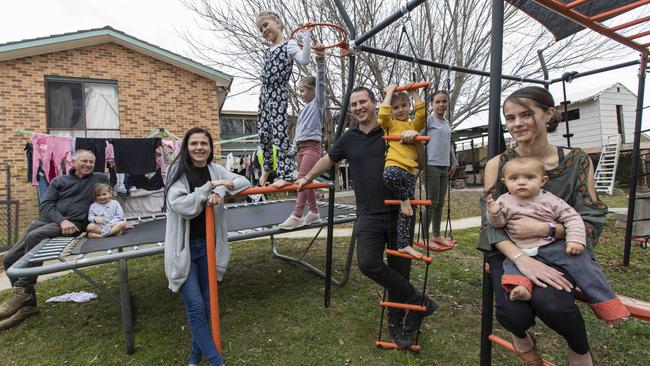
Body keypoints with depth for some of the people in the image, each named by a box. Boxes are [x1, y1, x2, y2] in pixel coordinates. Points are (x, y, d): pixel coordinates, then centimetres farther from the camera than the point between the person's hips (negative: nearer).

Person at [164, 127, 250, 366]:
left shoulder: (214, 170, 4)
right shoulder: (178, 172, -10)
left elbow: (244, 182, -1)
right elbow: (181, 206, -20)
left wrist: (221, 190, -18)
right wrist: (210, 186, -25)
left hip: (207, 245, 5)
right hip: (183, 248, -4)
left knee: (206, 303, 13)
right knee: (195, 305, -5)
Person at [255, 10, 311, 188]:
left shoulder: (289, 44, -2)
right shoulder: (268, 52, 21)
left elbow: (304, 60, -20)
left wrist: (306, 35, -23)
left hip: (278, 94, -8)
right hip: (264, 94, 8)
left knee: (279, 134, -13)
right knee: (263, 135, 8)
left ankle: (286, 174, -10)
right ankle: (267, 168, 25)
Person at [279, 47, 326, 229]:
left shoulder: (318, 103, 0)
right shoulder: (304, 109, 21)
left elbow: (321, 81, -13)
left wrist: (320, 59, -23)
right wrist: (293, 150, 18)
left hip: (312, 146, -8)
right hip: (301, 147, 8)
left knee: (302, 179, -15)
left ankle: (297, 216, -17)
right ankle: (314, 212, 18)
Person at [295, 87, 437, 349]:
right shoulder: (349, 139, 11)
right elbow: (328, 160, 26)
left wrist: (413, 140, -17)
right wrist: (307, 178, 33)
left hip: (399, 212, -1)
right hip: (369, 215, 2)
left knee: (399, 268, 5)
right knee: (368, 263, -16)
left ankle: (396, 322, 29)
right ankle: (419, 301, 5)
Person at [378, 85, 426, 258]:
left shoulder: (413, 125, 25)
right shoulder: (390, 124, 16)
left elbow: (422, 114, 5)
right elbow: (383, 114, -5)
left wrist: (415, 94, 11)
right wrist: (390, 92, 5)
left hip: (410, 170, 4)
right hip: (393, 166, -4)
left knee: (407, 211, 1)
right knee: (390, 175, -43)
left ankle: (404, 244, 9)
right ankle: (404, 200, -15)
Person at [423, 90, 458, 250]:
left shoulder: (447, 123, 17)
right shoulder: (428, 120, -6)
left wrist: (454, 161, 21)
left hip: (444, 166, 7)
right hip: (431, 165, -7)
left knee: (440, 202, 10)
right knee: (432, 202, -6)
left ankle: (436, 235, 21)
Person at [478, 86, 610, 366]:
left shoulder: (577, 161, -3)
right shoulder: (497, 164, -4)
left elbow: (591, 221, -4)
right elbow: (490, 221, -9)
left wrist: (543, 228, -22)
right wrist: (521, 259, -26)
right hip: (509, 251, 0)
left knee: (550, 302, -30)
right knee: (513, 313, -26)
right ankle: (520, 334, 14)